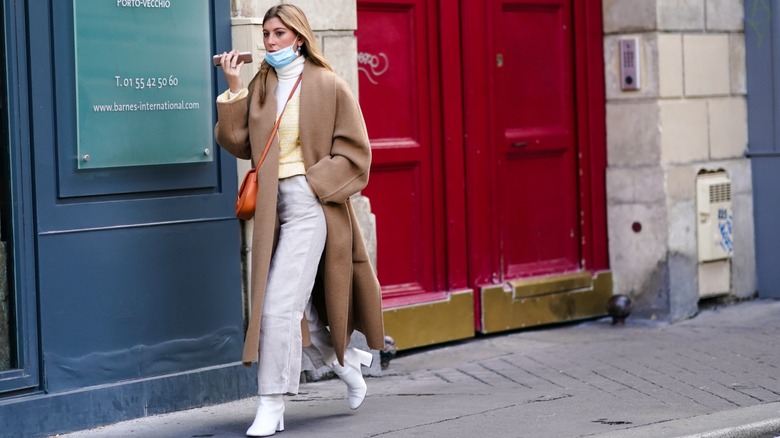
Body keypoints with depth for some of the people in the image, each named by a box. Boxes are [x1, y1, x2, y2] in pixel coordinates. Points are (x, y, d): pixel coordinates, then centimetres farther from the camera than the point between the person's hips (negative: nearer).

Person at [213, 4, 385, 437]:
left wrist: (313, 183, -12)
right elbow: (238, 143, 2)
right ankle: (345, 362, 34)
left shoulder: (328, 86, -3)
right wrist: (233, 89, -4)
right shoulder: (260, 87, 11)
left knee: (280, 307, -12)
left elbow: (353, 152, -3)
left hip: (309, 204, -6)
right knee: (295, 305, 10)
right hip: (271, 206, 6)